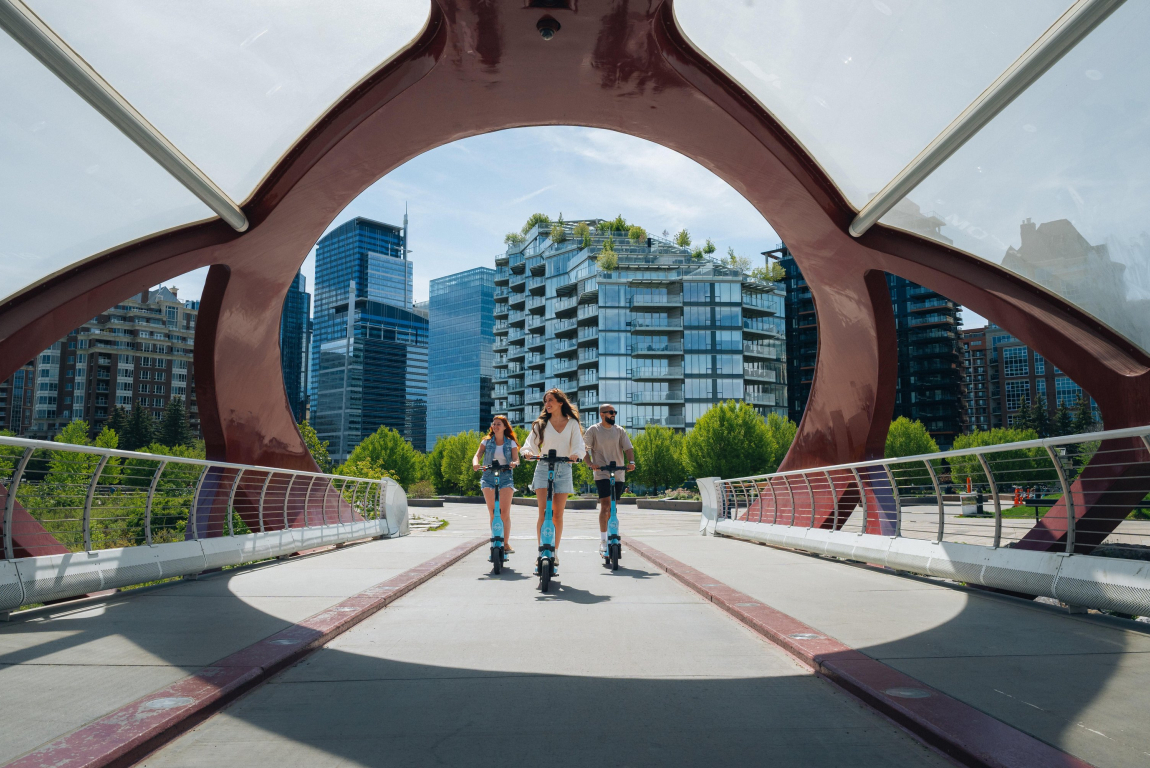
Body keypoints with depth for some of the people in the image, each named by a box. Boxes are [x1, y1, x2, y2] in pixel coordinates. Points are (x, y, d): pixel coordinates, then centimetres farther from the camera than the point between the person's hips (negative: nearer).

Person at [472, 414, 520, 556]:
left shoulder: (511, 443, 7)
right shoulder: (487, 441, 10)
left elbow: (516, 459, -2)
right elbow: (477, 455, -1)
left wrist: (514, 463, -26)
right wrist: (475, 463, -23)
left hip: (506, 477, -1)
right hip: (489, 477, 1)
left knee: (505, 512, -9)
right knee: (493, 513, 2)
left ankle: (506, 543, -2)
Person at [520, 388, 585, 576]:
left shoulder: (572, 423, 7)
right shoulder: (541, 423, 9)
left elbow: (579, 445, -3)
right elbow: (530, 444, 3)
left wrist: (576, 454, -26)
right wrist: (528, 452, -20)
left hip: (563, 470, 0)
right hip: (543, 469, 0)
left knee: (557, 515, 3)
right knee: (544, 512, -12)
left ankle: (555, 554, 15)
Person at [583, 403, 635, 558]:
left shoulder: (620, 431, 11)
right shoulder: (593, 430, 3)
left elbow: (628, 448, 4)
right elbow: (584, 449, -1)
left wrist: (631, 462, -15)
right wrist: (591, 463, -17)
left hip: (618, 474, 4)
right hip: (602, 473, -4)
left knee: (613, 507, 10)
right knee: (605, 505, -14)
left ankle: (611, 537, 23)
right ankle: (603, 541, -12)